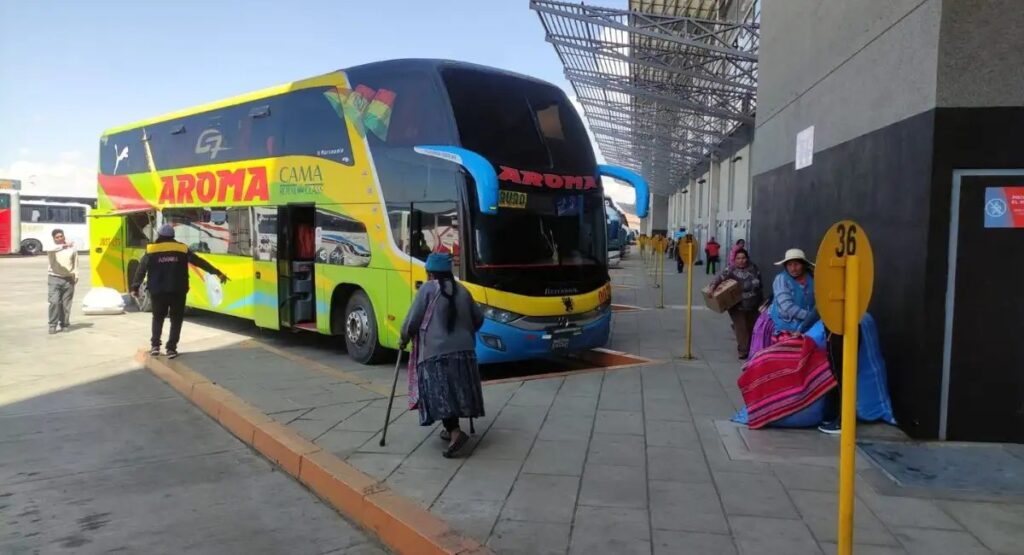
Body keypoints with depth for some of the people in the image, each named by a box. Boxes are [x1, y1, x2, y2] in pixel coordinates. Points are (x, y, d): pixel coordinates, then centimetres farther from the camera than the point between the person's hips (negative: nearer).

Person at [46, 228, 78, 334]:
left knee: (66, 304, 4)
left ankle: (65, 324, 15)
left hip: (68, 279, 2)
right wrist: (63, 246, -42)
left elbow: (75, 263, 16)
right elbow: (51, 250, -27)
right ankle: (53, 325, -4)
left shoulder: (72, 248, 10)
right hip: (54, 278, -2)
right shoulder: (52, 248, 0)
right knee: (54, 302, -12)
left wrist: (76, 275, 6)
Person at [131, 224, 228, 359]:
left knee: (158, 318, 19)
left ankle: (155, 346, 14)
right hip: (178, 291, -1)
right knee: (176, 319, 8)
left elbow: (141, 270, 6)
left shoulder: (151, 251, 4)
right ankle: (171, 348, 2)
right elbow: (200, 262, 4)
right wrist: (217, 273, 5)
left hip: (158, 291, 1)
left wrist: (135, 287, 14)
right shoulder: (182, 249, 5)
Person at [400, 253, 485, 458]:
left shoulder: (427, 289, -2)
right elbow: (478, 319, 21)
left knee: (439, 394, -7)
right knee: (456, 391, 16)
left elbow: (412, 320, -3)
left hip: (436, 352, -6)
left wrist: (404, 339, 14)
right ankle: (452, 429, 25)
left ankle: (455, 432, -21)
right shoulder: (462, 291, 14)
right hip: (463, 351, 6)